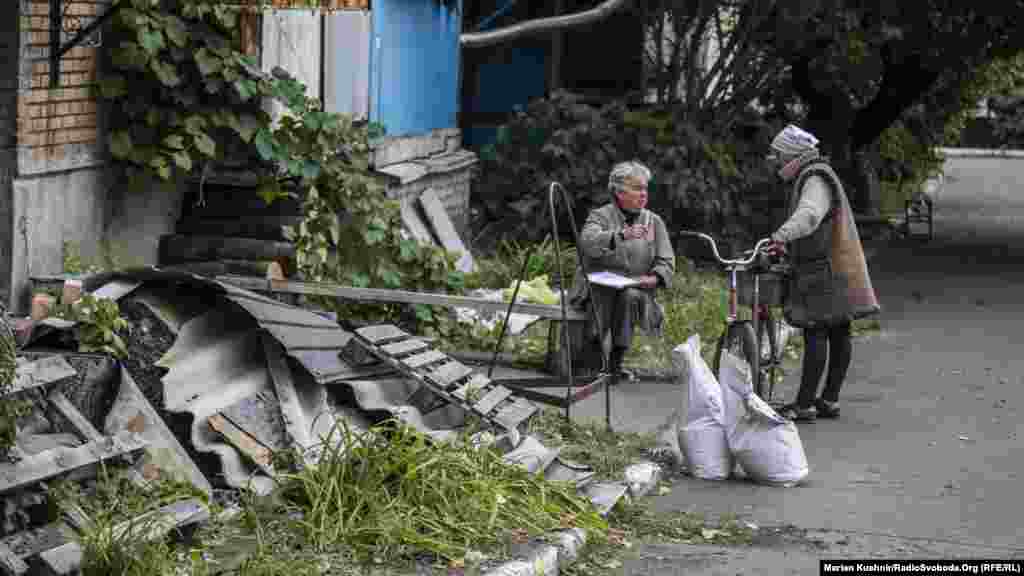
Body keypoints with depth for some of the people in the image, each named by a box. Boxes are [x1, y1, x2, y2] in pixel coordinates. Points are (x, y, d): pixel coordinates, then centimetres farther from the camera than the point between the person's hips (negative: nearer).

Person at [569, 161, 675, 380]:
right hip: (599, 286, -2)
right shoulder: (601, 215, 3)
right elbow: (588, 242, -20)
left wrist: (654, 278, -14)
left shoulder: (654, 221, 13)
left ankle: (616, 361, -27)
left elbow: (666, 261, 9)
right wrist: (622, 235, -36)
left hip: (634, 289, 2)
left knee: (630, 296, -32)